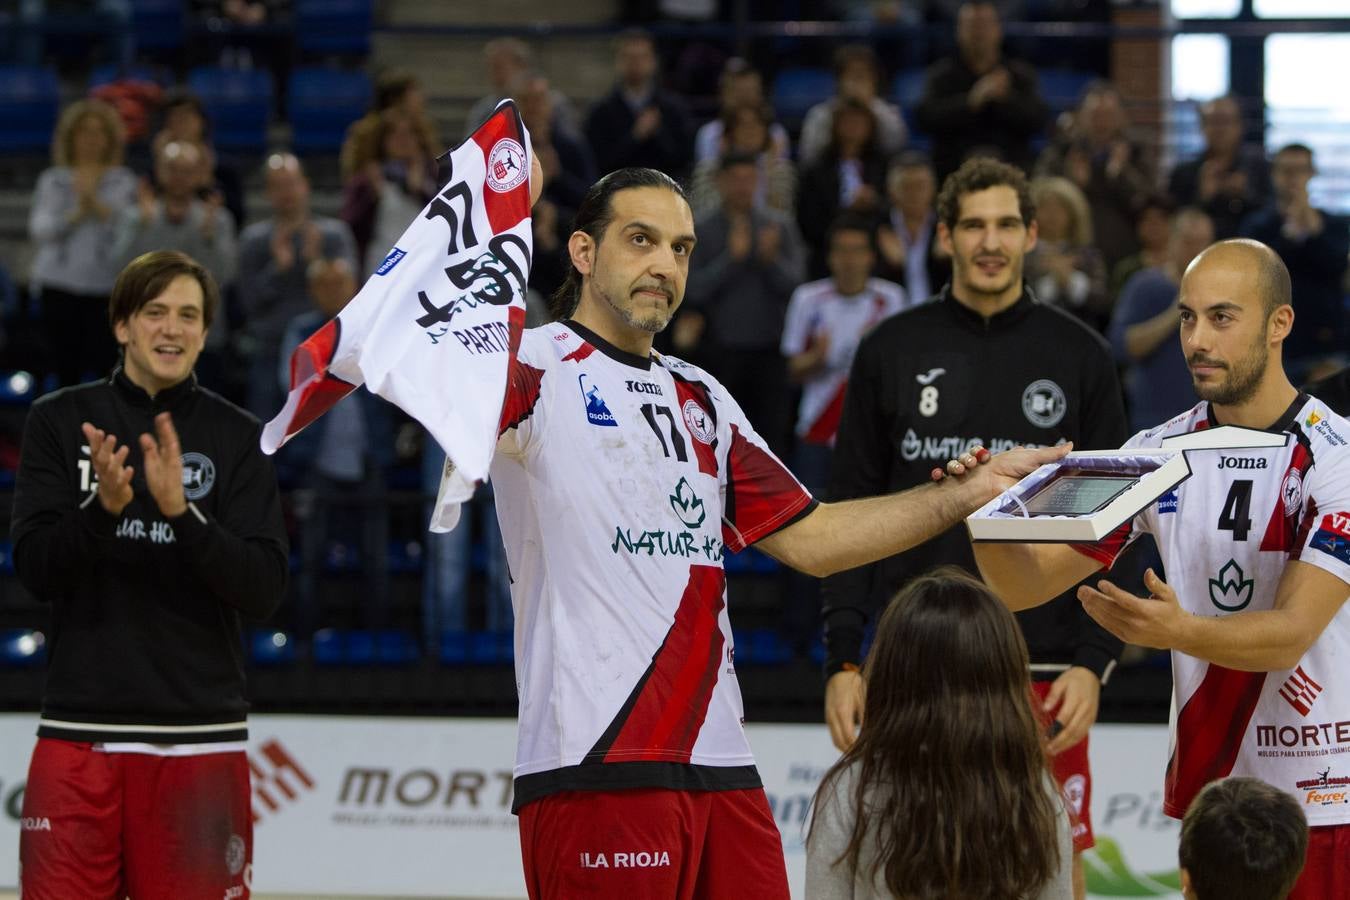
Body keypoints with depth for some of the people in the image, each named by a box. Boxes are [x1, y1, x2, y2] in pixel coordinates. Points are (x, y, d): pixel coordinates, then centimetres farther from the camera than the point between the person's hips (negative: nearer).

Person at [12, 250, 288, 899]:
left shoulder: (237, 438, 4)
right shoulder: (61, 422, 5)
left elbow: (263, 594, -4)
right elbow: (36, 570, -2)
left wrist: (181, 512, -18)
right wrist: (104, 509, -20)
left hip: (200, 739, 0)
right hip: (80, 732, 0)